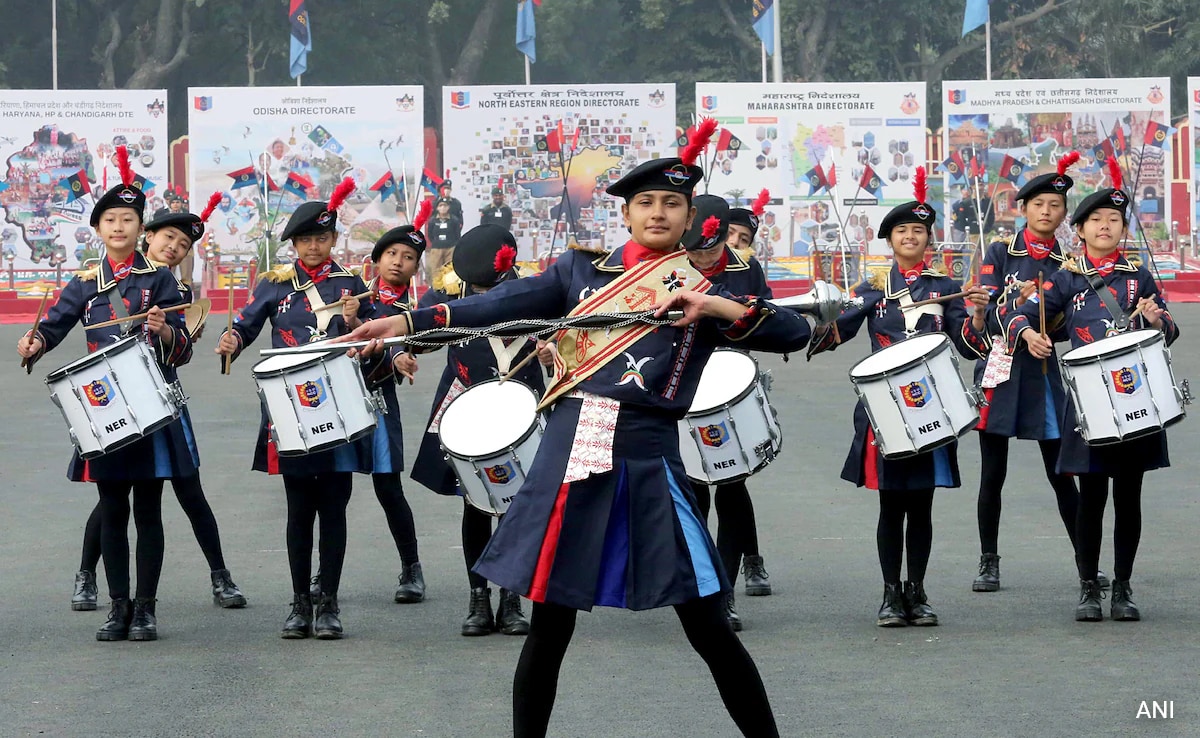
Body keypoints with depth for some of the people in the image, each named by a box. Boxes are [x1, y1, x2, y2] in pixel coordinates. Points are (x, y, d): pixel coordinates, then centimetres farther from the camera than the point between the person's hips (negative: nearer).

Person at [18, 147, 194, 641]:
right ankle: (118, 607, 11)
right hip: (104, 410, 2)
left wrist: (164, 330, -22)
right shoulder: (85, 284, 9)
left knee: (148, 512, 1)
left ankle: (145, 609, 6)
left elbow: (182, 350, -2)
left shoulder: (159, 281, 2)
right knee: (112, 512, 5)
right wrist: (35, 343, -20)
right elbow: (54, 324, 1)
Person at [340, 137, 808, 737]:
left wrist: (721, 308, -15)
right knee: (549, 626, 5)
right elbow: (502, 306, 0)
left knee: (708, 630, 0)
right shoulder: (580, 270, 12)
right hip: (567, 459, 1)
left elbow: (796, 332, -2)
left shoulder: (702, 297, 8)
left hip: (648, 463, -1)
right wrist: (407, 321, -12)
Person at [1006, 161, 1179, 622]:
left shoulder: (1139, 278, 9)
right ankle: (1089, 589, 8)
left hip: (1134, 398, 1)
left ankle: (1123, 589, 12)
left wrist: (1156, 319, -14)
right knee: (1091, 497, -1)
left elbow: (1169, 333, 8)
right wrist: (1029, 335, -18)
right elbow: (1022, 314, 4)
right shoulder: (1067, 278, 6)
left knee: (1128, 497, 4)